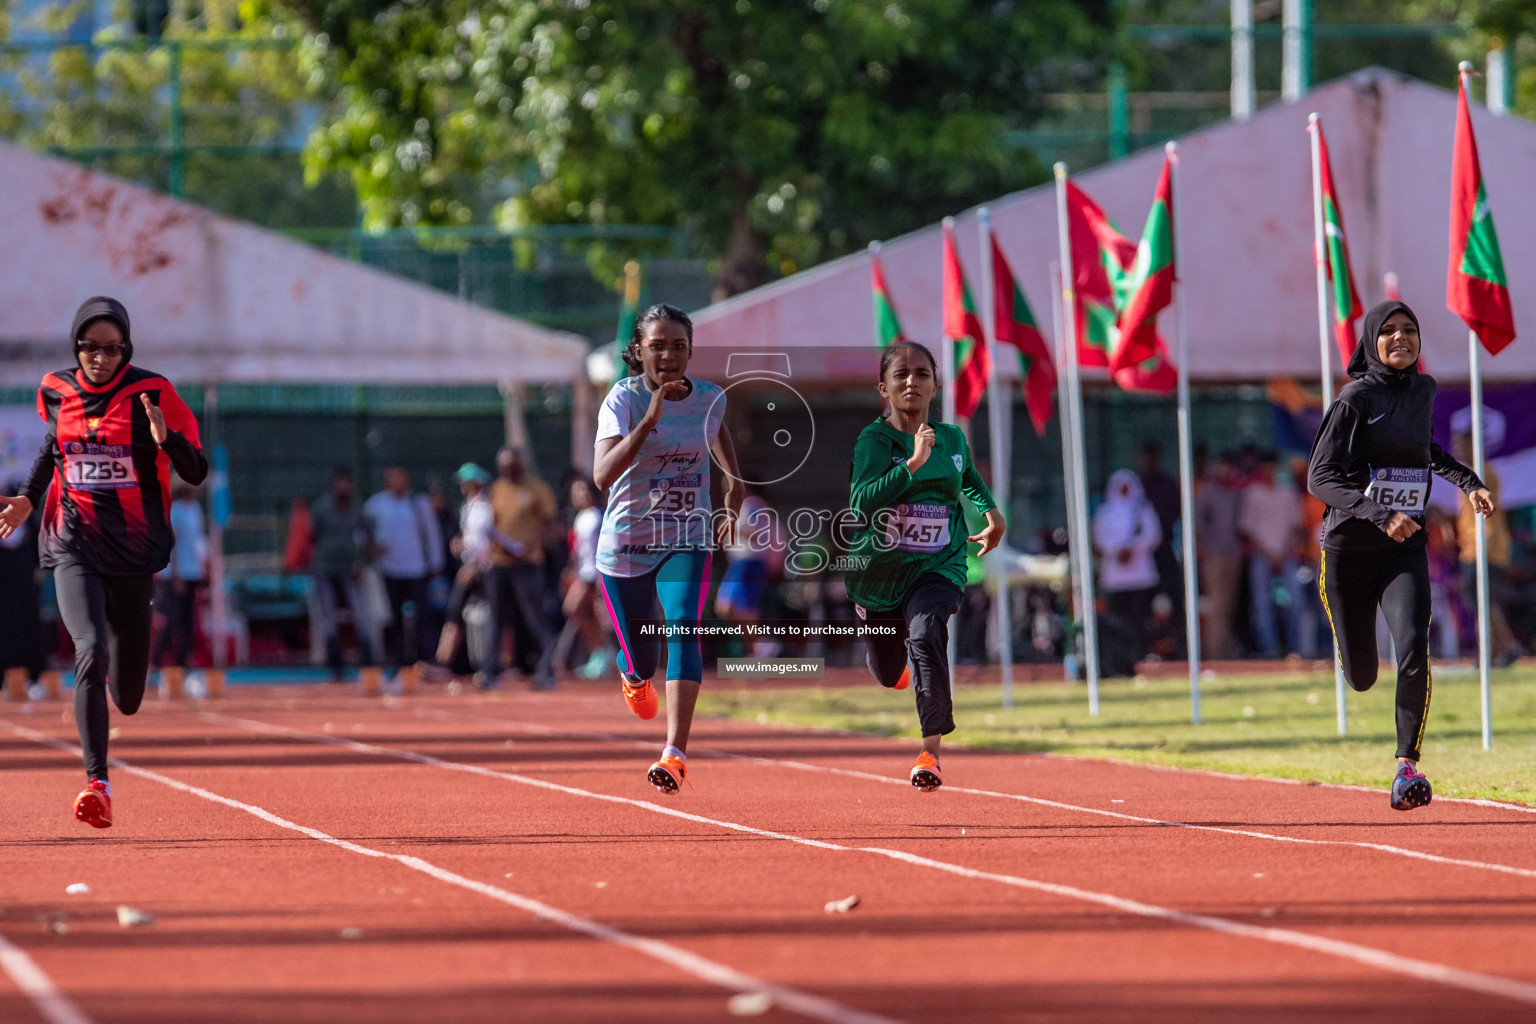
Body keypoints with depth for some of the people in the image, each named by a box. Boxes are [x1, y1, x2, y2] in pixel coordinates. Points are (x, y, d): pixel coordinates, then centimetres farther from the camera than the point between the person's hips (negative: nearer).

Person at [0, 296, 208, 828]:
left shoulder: (151, 394, -6)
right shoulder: (56, 392, 3)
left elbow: (196, 473, -7)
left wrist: (167, 438, -26)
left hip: (135, 548, 0)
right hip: (73, 546, 0)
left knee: (127, 699, 7)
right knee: (91, 651, -26)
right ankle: (97, 783, -24)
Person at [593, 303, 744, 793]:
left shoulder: (711, 398, -3)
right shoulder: (624, 399, -16)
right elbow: (602, 475, -32)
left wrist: (734, 483, 16)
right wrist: (649, 420, -39)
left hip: (687, 538, 1)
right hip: (625, 544, -1)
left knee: (684, 628, -25)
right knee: (642, 664, 8)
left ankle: (675, 755, -30)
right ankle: (634, 676, 50)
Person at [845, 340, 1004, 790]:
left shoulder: (952, 438, 2)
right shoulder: (874, 440, -12)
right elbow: (861, 503, -29)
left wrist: (991, 510, 13)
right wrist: (913, 463, -33)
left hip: (938, 567, 0)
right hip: (880, 568, 0)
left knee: (926, 634, -31)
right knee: (888, 673, 17)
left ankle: (931, 749, -29)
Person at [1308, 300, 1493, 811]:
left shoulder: (1423, 389, 6)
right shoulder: (1355, 399, -12)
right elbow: (1320, 476, -19)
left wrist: (1467, 480, 17)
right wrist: (1379, 514, -32)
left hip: (1405, 551, 3)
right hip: (1349, 549, -3)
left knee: (1413, 648, -23)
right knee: (1361, 677, 7)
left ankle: (1408, 764, -15)